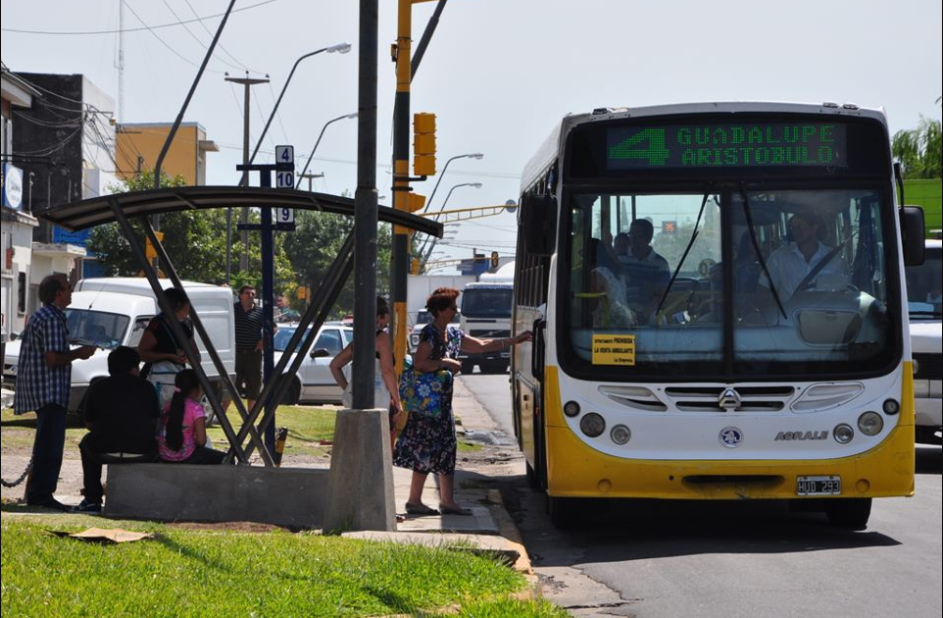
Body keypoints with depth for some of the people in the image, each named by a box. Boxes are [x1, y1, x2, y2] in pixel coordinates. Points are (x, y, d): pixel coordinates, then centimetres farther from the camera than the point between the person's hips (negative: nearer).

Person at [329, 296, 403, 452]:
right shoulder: (382, 338, -8)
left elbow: (335, 365, 20)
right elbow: (387, 371, -17)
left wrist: (347, 389, 19)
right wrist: (397, 402, -13)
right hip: (379, 401, -8)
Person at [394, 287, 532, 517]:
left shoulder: (453, 333, 14)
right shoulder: (429, 334, -12)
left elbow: (482, 345, 21)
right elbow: (419, 363, -20)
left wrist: (514, 340, 19)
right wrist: (446, 363, -16)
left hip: (441, 400, 9)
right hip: (425, 400, -9)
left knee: (446, 448, 7)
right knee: (426, 450, -8)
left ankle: (447, 501, 10)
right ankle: (414, 501, -3)